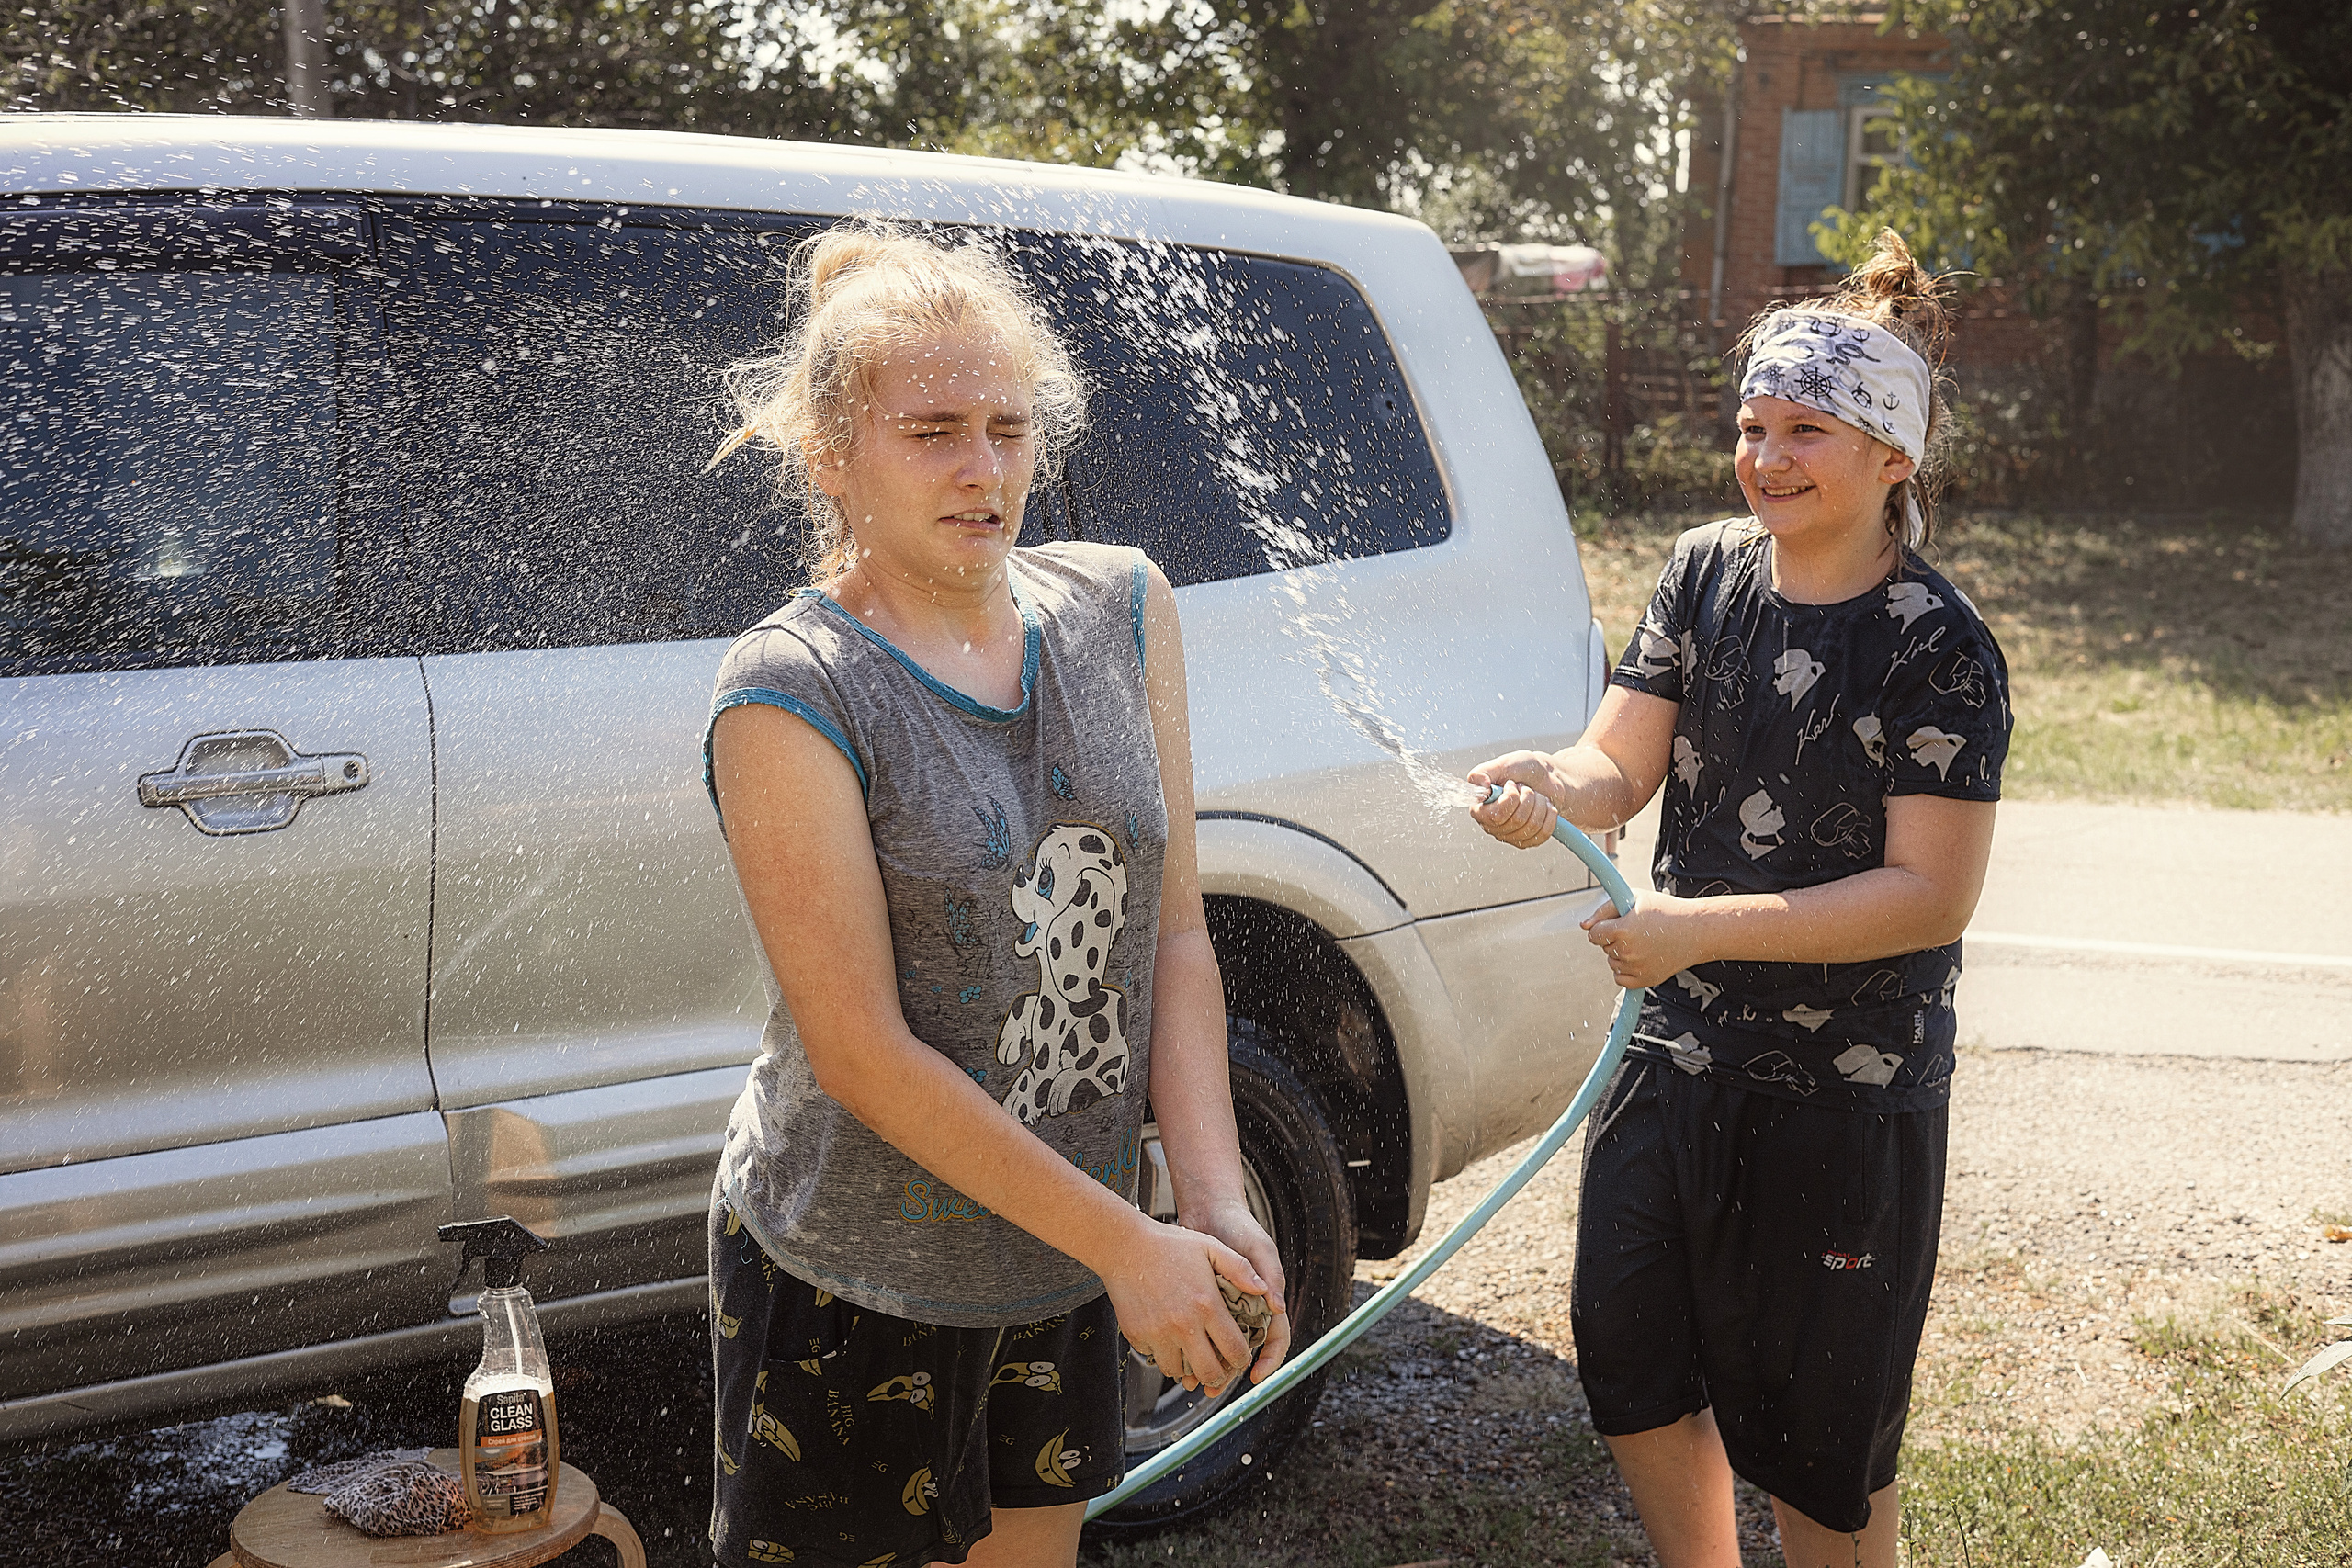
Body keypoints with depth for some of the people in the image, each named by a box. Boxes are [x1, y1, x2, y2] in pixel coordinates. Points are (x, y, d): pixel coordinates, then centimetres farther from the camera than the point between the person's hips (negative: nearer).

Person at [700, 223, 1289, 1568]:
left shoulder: (1123, 608, -1)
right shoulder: (790, 696, -18)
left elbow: (1175, 931, -1)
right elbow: (863, 1051, -19)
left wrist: (1216, 1203, -10)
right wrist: (1129, 1246, -18)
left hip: (1064, 1263, 5)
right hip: (853, 1276, -5)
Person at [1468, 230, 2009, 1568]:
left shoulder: (1937, 646, -17)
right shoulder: (1708, 572, 0)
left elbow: (1933, 895, -20)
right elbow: (1623, 763, -4)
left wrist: (1702, 928, -28)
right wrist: (1551, 784, -28)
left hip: (1850, 1094, -6)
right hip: (1680, 1051, 6)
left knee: (1817, 1424, 8)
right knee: (1629, 1356, 19)